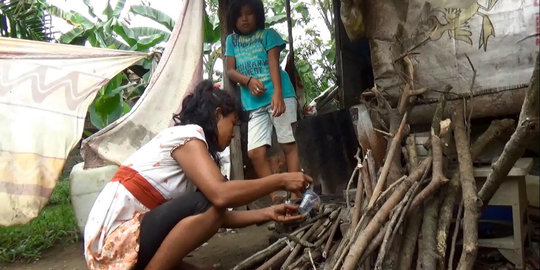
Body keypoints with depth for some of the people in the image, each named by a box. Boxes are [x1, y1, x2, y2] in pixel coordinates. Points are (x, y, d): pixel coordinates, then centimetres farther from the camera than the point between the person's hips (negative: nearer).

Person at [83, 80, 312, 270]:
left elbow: (219, 216, 12)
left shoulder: (188, 145, 17)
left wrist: (267, 213, 7)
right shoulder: (187, 134, -11)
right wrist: (280, 180, -16)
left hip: (125, 235, 9)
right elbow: (220, 195, -26)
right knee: (208, 204, -24)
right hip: (115, 238, -9)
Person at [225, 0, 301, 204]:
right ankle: (276, 199, -1)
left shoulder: (268, 34, 7)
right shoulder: (232, 40, 18)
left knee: (288, 144, -5)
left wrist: (277, 93, -22)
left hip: (278, 95, -3)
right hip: (253, 102, 4)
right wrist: (248, 81, -12)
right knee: (255, 152, -6)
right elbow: (230, 70, 10)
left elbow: (274, 63, -7)